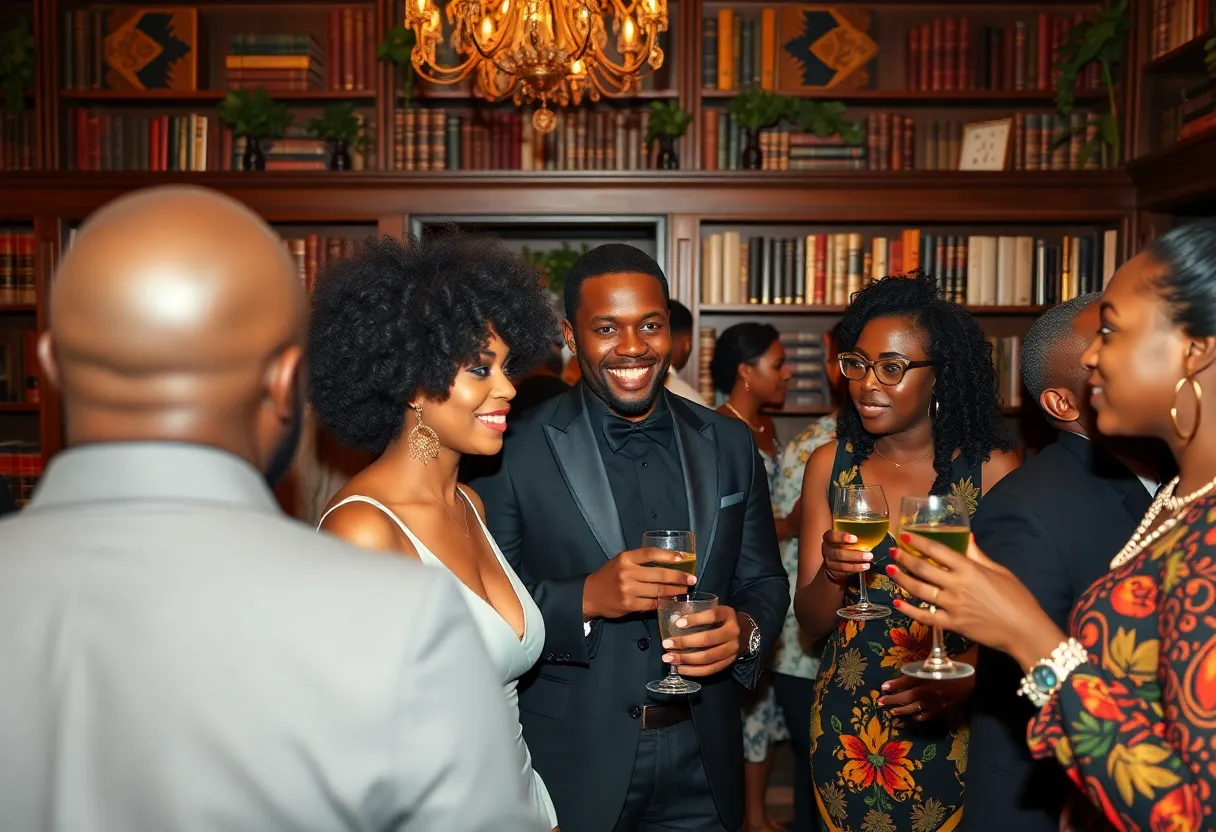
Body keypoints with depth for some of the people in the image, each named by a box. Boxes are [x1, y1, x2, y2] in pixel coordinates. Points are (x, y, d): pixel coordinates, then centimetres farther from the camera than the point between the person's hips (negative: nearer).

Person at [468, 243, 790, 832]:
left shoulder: (729, 445, 2)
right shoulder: (518, 449, -9)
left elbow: (763, 581, 7)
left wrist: (746, 630, -13)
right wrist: (585, 599, -25)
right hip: (571, 763, -3)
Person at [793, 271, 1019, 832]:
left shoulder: (993, 471, -11)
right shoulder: (830, 465, -3)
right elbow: (810, 622, 0)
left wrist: (967, 678, -24)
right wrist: (831, 573, -21)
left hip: (950, 734, -2)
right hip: (846, 731, 3)